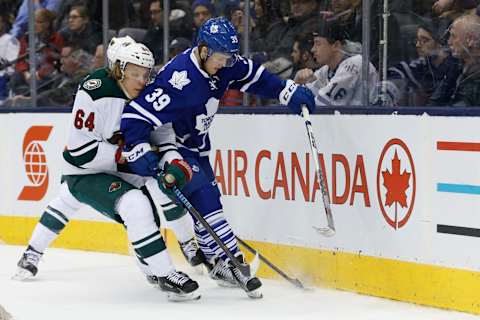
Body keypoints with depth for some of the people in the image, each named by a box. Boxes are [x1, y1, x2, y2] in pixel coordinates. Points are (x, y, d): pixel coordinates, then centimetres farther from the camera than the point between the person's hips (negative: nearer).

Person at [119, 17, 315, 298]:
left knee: (207, 198, 13)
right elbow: (136, 116, -35)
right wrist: (141, 154, -41)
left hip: (195, 144, 9)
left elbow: (254, 76, 7)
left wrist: (290, 92, -2)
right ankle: (234, 263, -16)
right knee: (203, 198, -18)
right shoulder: (179, 79, -34)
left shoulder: (222, 64, -9)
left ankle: (215, 259, 28)